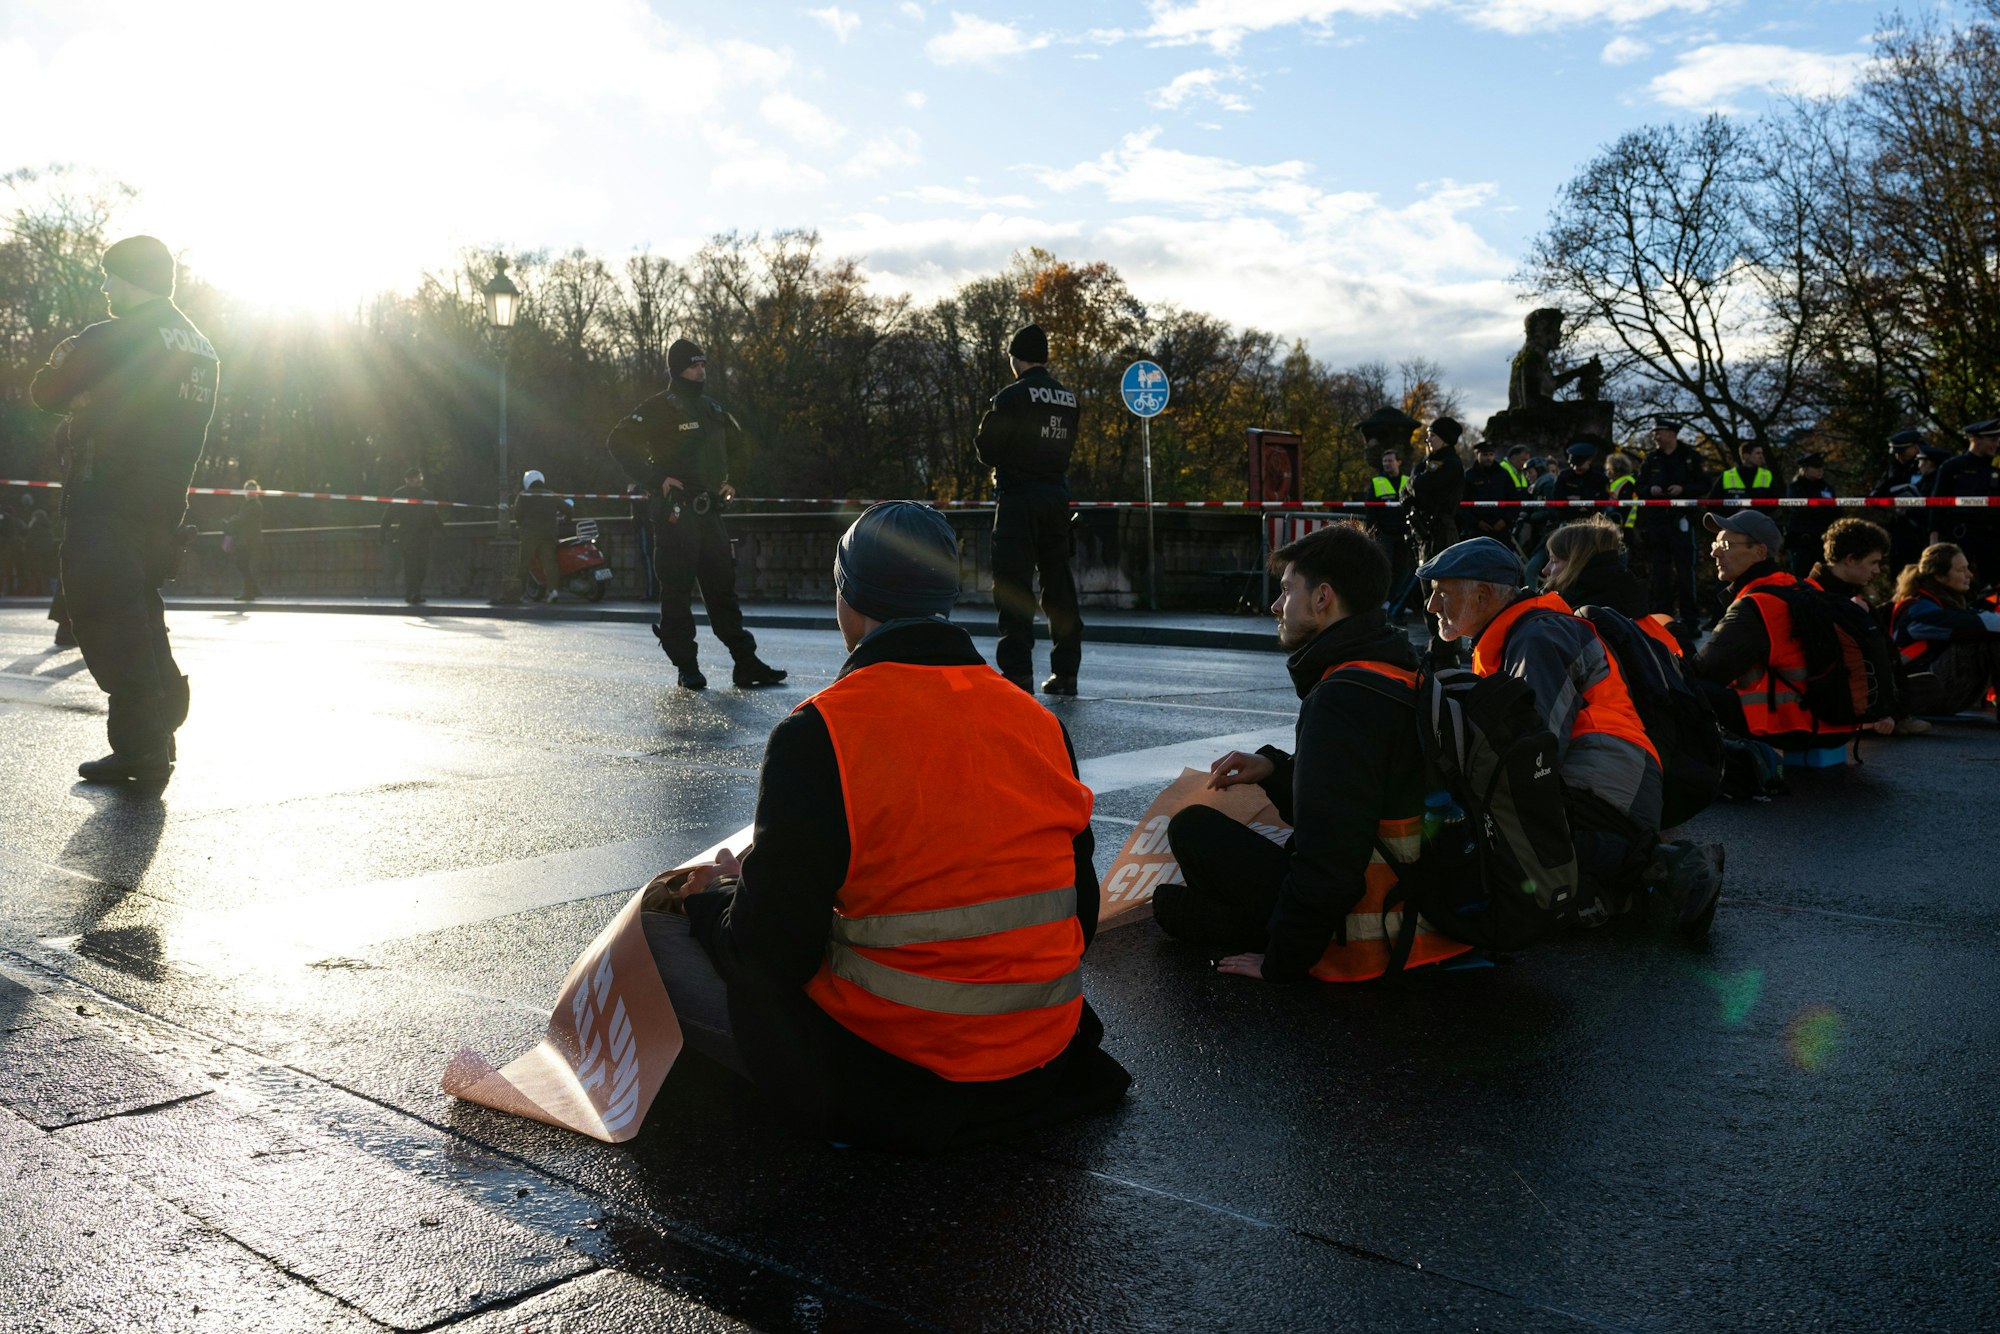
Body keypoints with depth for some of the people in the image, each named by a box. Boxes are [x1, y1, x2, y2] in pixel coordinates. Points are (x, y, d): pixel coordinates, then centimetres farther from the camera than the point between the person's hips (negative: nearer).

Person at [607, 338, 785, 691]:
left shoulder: (713, 410, 16)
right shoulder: (659, 408, -5)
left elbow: (737, 444, 33)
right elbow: (618, 442, -11)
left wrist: (728, 481, 18)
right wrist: (655, 479, -15)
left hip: (709, 512, 7)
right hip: (675, 512, -7)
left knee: (722, 587, 6)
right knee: (676, 589, -2)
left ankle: (747, 665, 6)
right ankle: (687, 668, 5)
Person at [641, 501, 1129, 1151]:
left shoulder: (816, 735, -18)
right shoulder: (1040, 722, 0)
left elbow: (773, 946, -16)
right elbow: (1079, 914, 6)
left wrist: (712, 898, 6)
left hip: (887, 1087, -6)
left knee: (663, 928, 5)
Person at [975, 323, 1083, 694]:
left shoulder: (1012, 396, -10)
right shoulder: (1068, 400, 9)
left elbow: (987, 451, -8)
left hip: (1019, 497, -6)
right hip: (1058, 495, 6)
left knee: (1013, 584, -3)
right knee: (1059, 584, 11)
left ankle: (1017, 672, -7)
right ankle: (1066, 671, 14)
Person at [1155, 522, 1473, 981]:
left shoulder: (1342, 699, -24)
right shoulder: (1405, 676, 7)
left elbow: (1330, 855, -27)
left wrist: (1282, 963, -16)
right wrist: (1277, 767, 8)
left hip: (1366, 942, -10)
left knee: (1192, 827, -4)